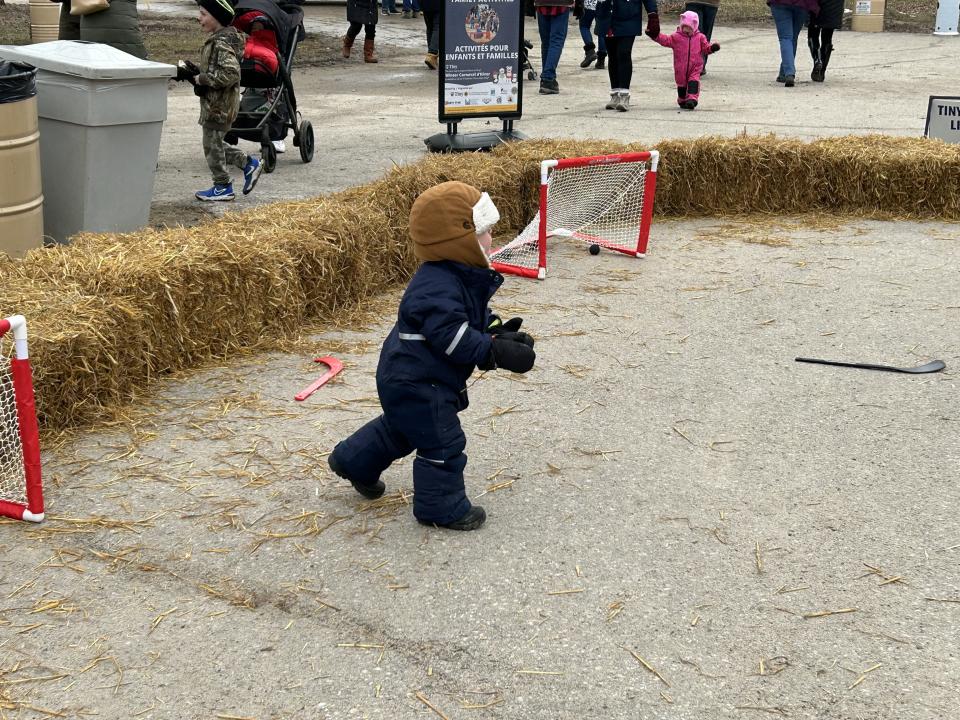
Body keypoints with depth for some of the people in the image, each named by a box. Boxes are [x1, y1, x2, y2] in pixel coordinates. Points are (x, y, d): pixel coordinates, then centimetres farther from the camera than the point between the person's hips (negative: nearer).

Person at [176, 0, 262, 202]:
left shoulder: (222, 43, -20)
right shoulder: (217, 40, 11)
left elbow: (230, 74, -30)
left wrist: (199, 78, -23)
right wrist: (193, 71, 4)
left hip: (219, 106, -9)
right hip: (216, 103, 9)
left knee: (212, 145, 3)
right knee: (215, 143, 19)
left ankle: (223, 187, 14)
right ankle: (249, 163, 26)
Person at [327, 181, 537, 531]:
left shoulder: (463, 276, 4)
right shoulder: (437, 286, -30)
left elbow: (473, 321, 13)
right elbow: (453, 338, -34)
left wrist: (498, 333, -4)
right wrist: (498, 352, -30)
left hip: (407, 376, 11)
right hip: (415, 383, -11)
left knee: (399, 427, 29)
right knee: (442, 443, -1)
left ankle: (353, 461, 47)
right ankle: (442, 508, 14)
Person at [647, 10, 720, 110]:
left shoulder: (700, 37, 3)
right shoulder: (677, 37, 0)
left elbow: (705, 48, 4)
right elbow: (666, 40, -6)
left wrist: (712, 48, -17)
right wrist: (655, 35, -19)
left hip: (695, 67, -1)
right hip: (680, 68, 1)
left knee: (693, 82, -16)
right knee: (681, 84, 11)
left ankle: (692, 99, -22)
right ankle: (682, 100, 26)